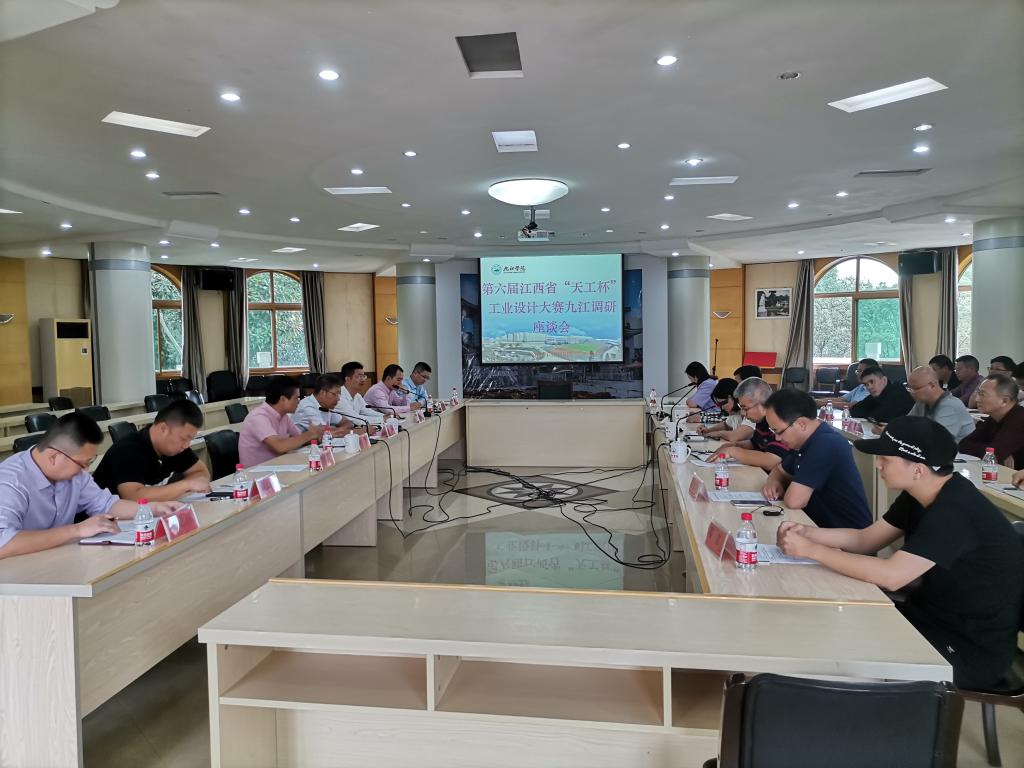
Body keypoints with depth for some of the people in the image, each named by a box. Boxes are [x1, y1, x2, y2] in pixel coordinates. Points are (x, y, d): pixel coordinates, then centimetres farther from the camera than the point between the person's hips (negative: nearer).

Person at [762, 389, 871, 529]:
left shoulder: (826, 445, -24)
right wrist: (774, 482, -2)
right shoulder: (805, 440, 4)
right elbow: (780, 470, 19)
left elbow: (794, 501, -27)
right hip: (822, 525, 8)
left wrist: (788, 492, -6)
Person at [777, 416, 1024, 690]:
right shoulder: (920, 494, 0)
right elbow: (866, 539, 5)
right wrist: (806, 532, -11)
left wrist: (810, 550, -28)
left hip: (972, 649, -8)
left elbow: (891, 576, -34)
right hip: (934, 615, 8)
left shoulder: (956, 512, -29)